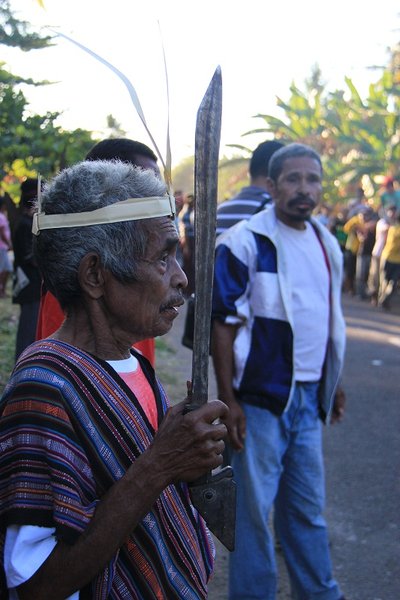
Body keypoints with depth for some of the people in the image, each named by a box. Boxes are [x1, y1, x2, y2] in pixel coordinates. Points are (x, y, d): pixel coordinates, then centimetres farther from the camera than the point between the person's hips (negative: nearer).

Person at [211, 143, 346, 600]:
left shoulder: (326, 243, 10)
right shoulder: (244, 241, -10)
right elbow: (223, 322, -11)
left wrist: (333, 383, 20)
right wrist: (228, 400, -14)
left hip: (309, 398, 6)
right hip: (260, 396, -6)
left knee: (308, 507, 18)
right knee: (253, 508, 5)